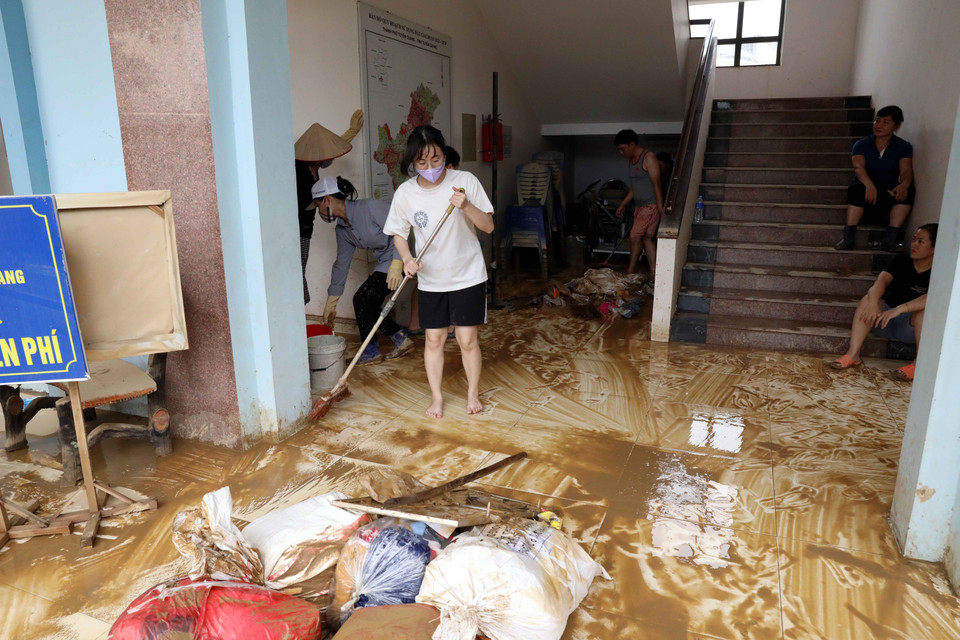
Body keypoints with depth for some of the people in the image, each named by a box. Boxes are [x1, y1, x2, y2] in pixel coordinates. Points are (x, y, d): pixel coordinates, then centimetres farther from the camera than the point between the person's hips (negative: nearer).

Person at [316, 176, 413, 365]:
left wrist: (396, 265, -33)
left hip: (401, 257, -9)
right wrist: (330, 304, 16)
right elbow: (341, 265, 13)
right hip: (385, 262, 9)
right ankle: (402, 339, 19)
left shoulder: (370, 208, -19)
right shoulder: (342, 229, 8)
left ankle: (371, 352, 6)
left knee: (362, 299, -9)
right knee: (367, 304, 6)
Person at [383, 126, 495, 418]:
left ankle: (473, 393, 26)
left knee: (467, 339, 4)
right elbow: (399, 233, 5)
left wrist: (466, 206, -28)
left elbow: (488, 226, -10)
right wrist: (407, 259, -14)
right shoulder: (405, 193, -7)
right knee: (434, 339, 10)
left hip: (468, 276, -2)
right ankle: (436, 396, 28)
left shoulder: (465, 181, -12)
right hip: (430, 280, 2)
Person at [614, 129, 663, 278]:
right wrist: (623, 205, 21)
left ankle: (630, 272, -1)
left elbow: (656, 184, -20)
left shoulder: (648, 157, -16)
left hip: (651, 205, -9)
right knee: (646, 238, 9)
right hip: (639, 206, 9)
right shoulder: (630, 160, 12)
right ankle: (654, 272, 13)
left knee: (635, 236, -10)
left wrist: (661, 209, -23)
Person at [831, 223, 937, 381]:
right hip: (887, 320, 4)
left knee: (924, 310, -33)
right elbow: (883, 279, -15)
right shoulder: (902, 261, 4)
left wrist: (899, 309, -42)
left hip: (912, 327, -3)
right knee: (868, 299, -22)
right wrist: (873, 302, -35)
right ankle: (853, 354, -30)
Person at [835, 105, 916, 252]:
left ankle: (890, 238, -34)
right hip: (866, 188, -1)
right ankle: (848, 236, -38)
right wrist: (869, 185, -38)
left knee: (909, 190, -30)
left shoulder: (904, 147, 5)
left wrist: (904, 184, -37)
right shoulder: (862, 144, 3)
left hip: (889, 193, 2)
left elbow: (906, 170, -11)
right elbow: (858, 166, -16)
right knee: (856, 189, -35)